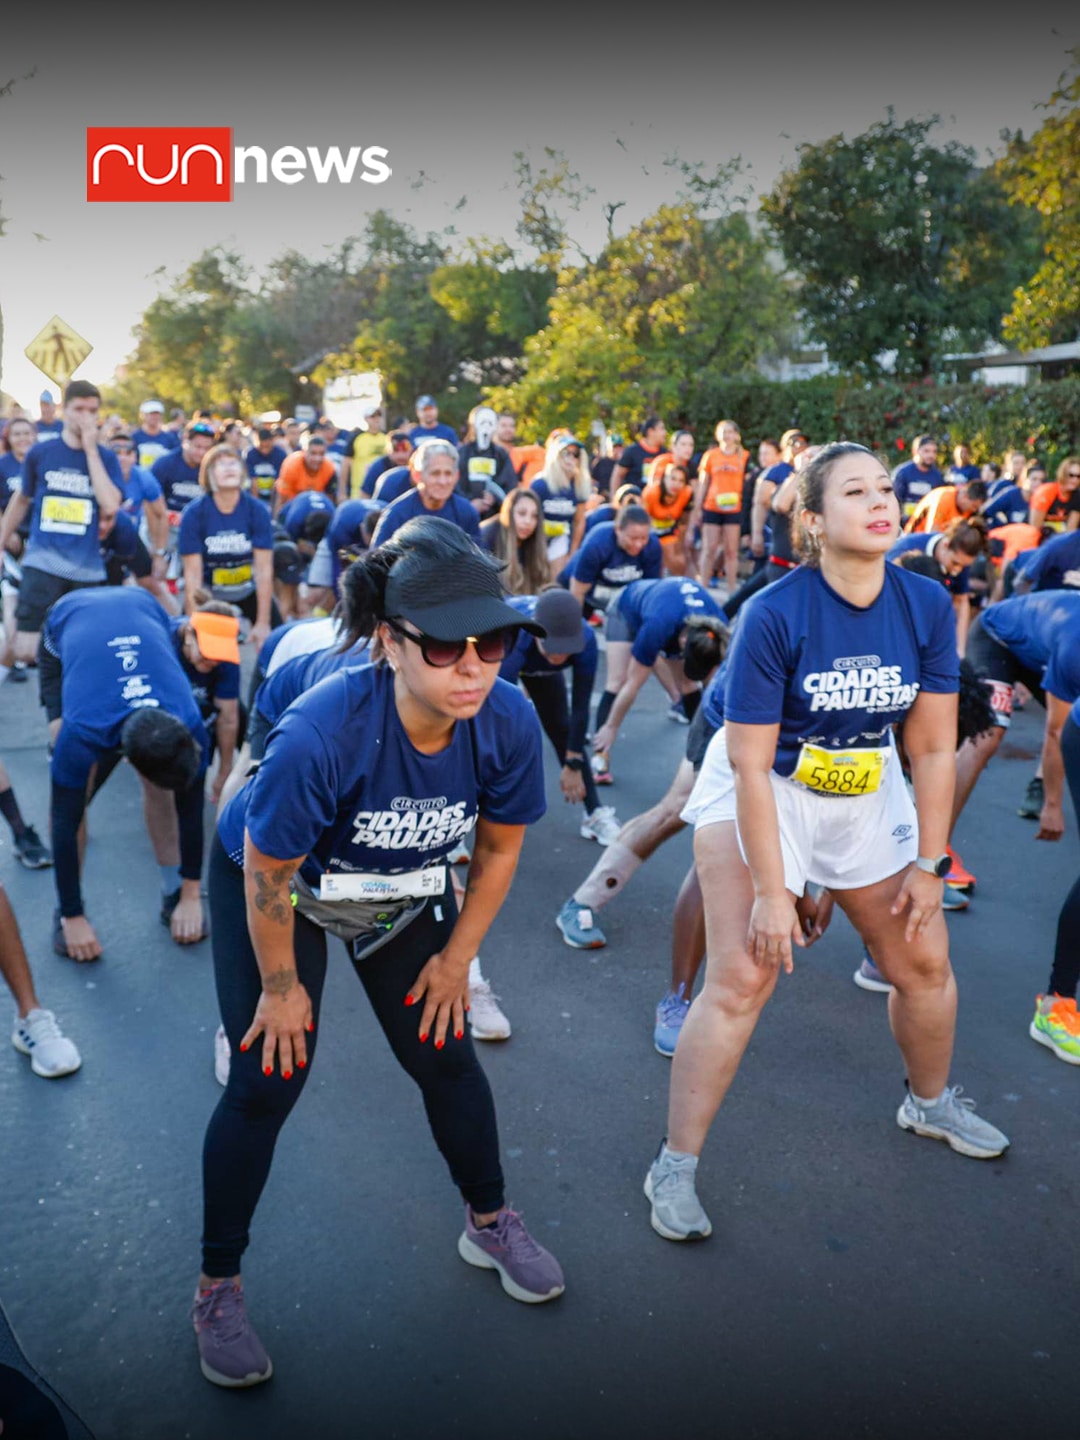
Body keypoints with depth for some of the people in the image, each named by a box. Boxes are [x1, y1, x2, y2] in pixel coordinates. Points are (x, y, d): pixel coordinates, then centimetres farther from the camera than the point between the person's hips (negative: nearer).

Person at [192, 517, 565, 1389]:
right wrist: (282, 985, -10)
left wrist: (456, 958, 0)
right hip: (275, 890, -3)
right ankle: (218, 1288, 20)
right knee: (270, 1078, -3)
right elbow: (267, 872, -24)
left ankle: (491, 1223, 34)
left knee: (445, 1054, 7)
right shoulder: (321, 734, -41)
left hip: (403, 891, 4)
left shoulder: (509, 722, -29)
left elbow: (499, 848, -9)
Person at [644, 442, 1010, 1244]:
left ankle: (931, 1102, 43)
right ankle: (676, 1168, 3)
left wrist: (930, 864, -4)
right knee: (741, 978, -12)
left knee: (924, 958, 12)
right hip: (760, 795, -5)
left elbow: (934, 748, -5)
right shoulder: (774, 615, -26)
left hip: (867, 794, 5)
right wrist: (770, 891, -23)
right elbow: (751, 765, -24)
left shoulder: (927, 606, -12)